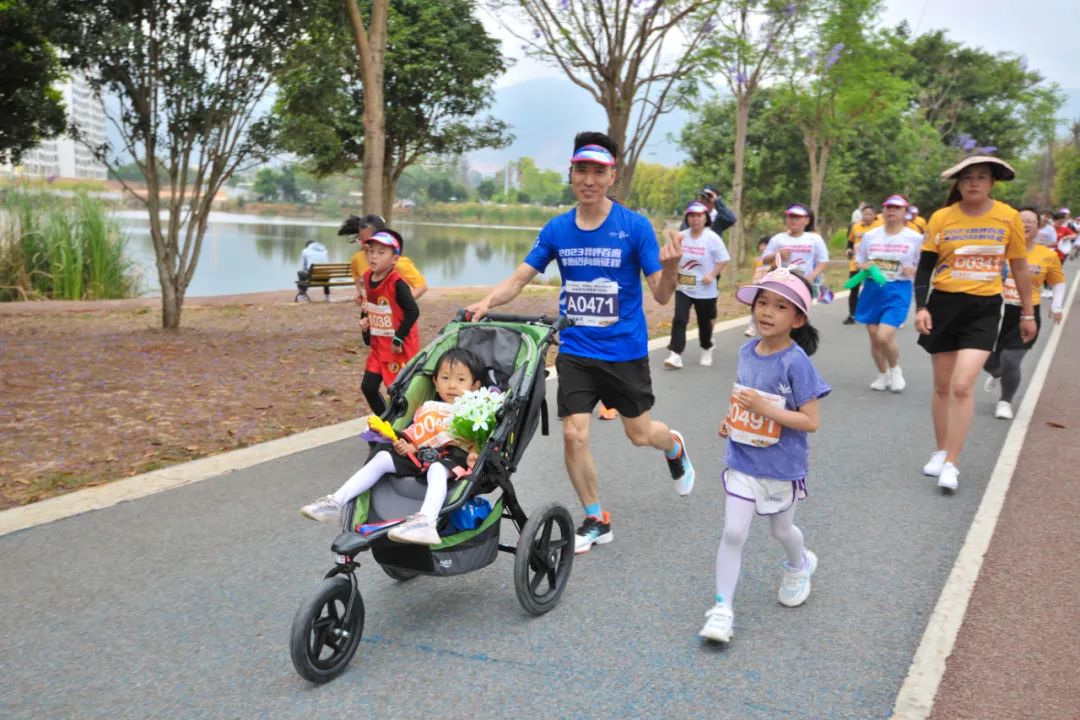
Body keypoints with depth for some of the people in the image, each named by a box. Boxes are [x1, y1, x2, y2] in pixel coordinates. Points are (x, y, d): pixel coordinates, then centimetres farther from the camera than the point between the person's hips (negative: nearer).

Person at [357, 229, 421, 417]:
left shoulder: (397, 283, -21)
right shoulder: (366, 278, 2)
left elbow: (413, 312, -22)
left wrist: (399, 339, -21)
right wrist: (364, 321, -1)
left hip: (399, 347, -8)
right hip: (378, 345, 8)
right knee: (368, 386, 8)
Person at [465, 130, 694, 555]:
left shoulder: (635, 226, -11)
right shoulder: (557, 229, -2)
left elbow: (661, 295, -11)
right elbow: (518, 279, -1)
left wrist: (670, 266, -32)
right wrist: (487, 302, -20)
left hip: (625, 349, -2)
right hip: (575, 349, 2)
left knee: (640, 434, 11)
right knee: (574, 435, -5)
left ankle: (675, 448, 49)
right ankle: (595, 521, 17)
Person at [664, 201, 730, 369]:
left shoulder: (712, 238, -11)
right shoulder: (681, 236, 1)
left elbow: (723, 260, -9)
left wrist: (712, 275, -20)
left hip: (705, 290, -2)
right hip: (683, 288, 3)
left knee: (704, 322, 11)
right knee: (679, 319, -11)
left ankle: (706, 351, 35)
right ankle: (676, 355, -12)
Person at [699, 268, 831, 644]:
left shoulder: (795, 362, -21)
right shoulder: (746, 351, -2)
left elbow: (810, 421, -20)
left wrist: (765, 409, -28)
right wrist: (731, 419, -1)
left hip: (782, 467, -3)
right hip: (742, 461, 4)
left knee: (781, 529, 20)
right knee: (732, 533, -2)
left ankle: (800, 565, 53)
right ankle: (722, 609, 6)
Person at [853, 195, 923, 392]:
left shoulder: (915, 238, -2)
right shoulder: (870, 235, 5)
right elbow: (858, 262, 14)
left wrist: (914, 271, -17)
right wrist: (864, 266, -8)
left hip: (898, 290, -4)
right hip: (872, 289, 4)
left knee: (884, 337, -17)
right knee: (874, 338, 8)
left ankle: (895, 370, 13)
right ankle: (883, 375, 30)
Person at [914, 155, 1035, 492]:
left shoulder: (1008, 217, -2)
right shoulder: (941, 218, -3)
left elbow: (1019, 268, 7)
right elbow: (925, 267, 2)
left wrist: (1027, 314, 11)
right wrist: (921, 307, -10)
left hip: (984, 309, -1)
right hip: (944, 305, 1)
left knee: (962, 386, -12)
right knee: (943, 385, 9)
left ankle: (951, 464, -1)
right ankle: (940, 451, 28)